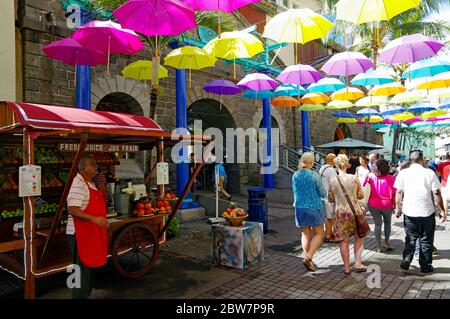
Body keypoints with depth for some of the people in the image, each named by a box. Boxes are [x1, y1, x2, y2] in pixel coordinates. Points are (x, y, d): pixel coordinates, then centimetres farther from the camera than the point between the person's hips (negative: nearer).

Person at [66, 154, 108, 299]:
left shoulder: (90, 183, 13)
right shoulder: (78, 184, -17)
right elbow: (72, 210, -25)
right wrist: (94, 219, -32)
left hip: (91, 233, 10)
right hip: (80, 233, -10)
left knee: (91, 267, 19)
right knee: (83, 269, -2)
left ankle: (85, 295, 34)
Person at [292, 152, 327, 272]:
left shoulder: (295, 175, 1)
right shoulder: (314, 175, -13)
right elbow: (323, 193, -7)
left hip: (300, 208, 5)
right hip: (314, 207, -4)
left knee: (305, 234, 16)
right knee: (319, 234, 10)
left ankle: (308, 260, 17)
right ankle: (308, 258, -3)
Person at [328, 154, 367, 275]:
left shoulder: (333, 181, -7)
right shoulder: (354, 178, -9)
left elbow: (331, 199, 2)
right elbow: (361, 195, -2)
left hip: (340, 213, 1)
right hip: (354, 211, 0)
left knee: (344, 240, 10)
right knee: (359, 237, 19)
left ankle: (347, 267, 17)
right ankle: (357, 263, 17)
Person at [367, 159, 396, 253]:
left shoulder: (371, 176, -10)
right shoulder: (390, 178, -13)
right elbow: (393, 194, -11)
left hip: (373, 204, 1)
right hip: (387, 205, -1)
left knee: (378, 224, 10)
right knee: (387, 222, 23)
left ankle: (378, 247, 13)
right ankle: (386, 243, 25)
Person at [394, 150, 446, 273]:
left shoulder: (403, 173, -2)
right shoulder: (429, 173, -4)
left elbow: (399, 192, -1)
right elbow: (437, 193, -5)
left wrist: (397, 207, 7)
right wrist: (442, 210, 3)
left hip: (409, 212, 1)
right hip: (427, 212, -1)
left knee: (410, 238, 14)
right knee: (426, 240, 12)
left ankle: (406, 260, 4)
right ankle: (425, 265, 20)